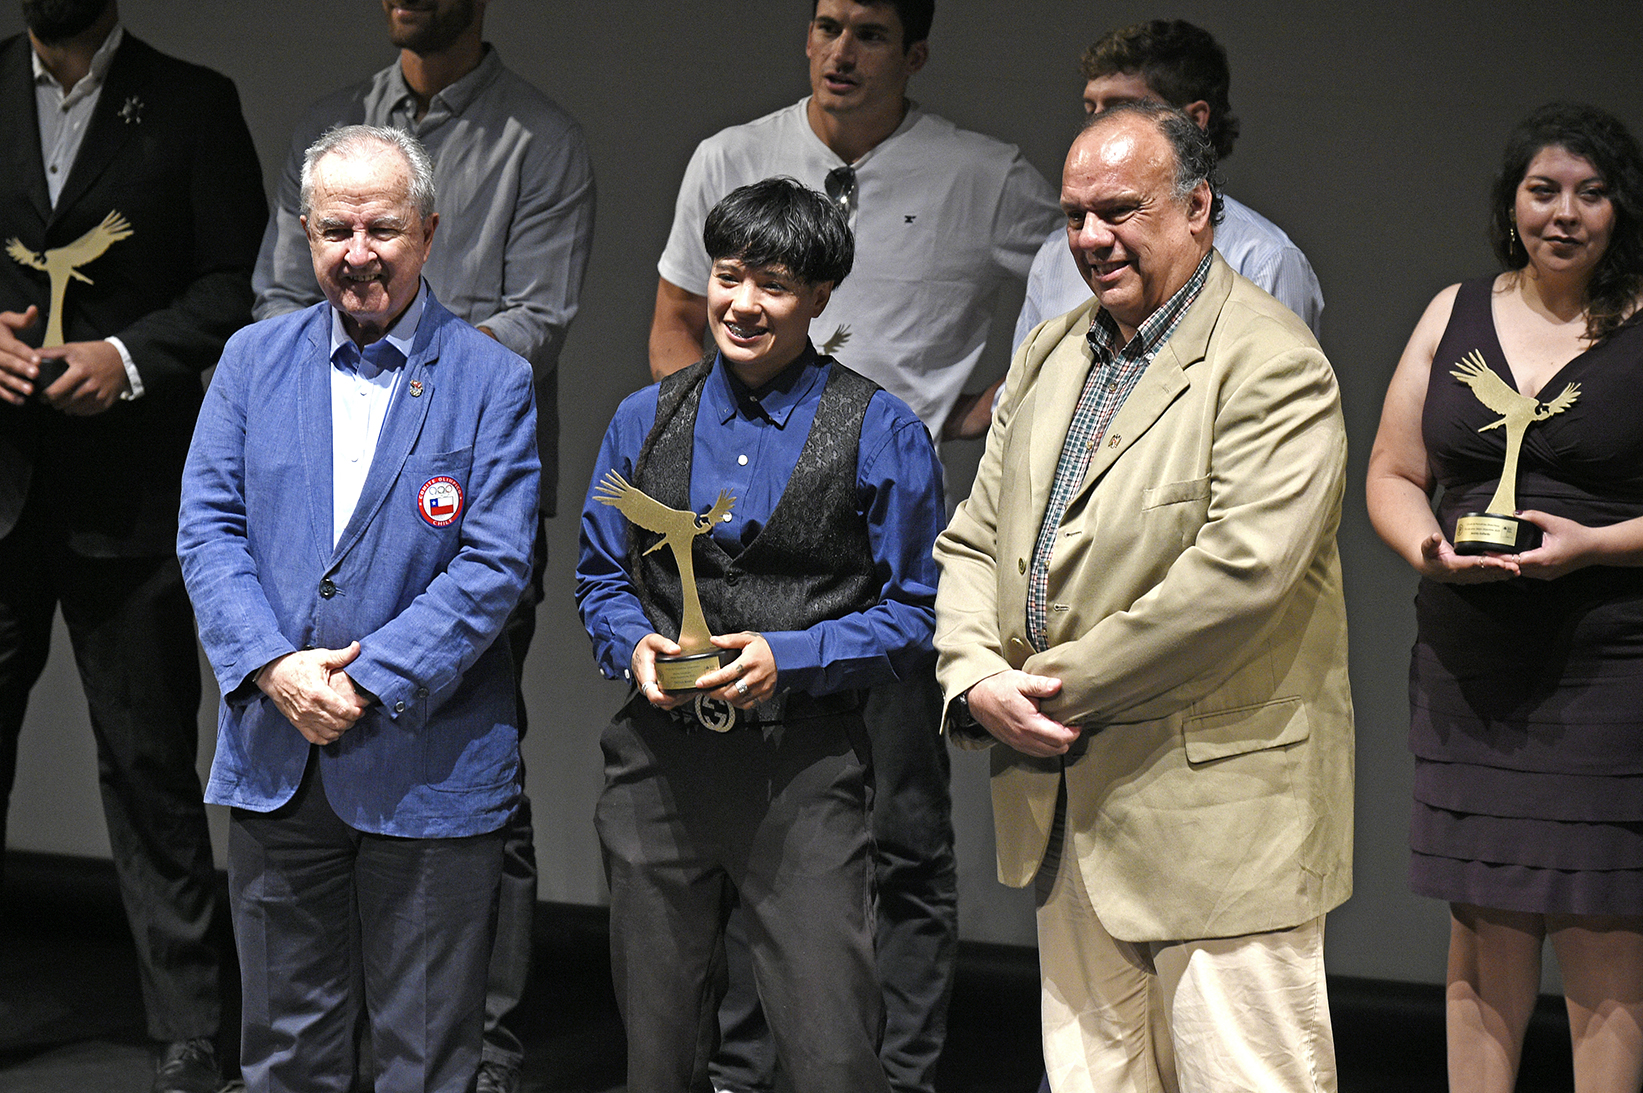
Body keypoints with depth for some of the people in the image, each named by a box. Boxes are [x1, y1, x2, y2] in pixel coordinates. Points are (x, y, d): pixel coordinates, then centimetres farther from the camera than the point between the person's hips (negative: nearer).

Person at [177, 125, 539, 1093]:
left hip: (427, 764, -3)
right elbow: (208, 529, 2)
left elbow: (495, 565, -9)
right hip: (274, 758, 3)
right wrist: (274, 667, -14)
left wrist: (367, 682, -17)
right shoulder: (254, 360, 8)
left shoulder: (491, 381, -2)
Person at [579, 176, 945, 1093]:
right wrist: (635, 646, -5)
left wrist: (789, 657, -15)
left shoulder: (881, 432, -1)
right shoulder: (646, 421, 11)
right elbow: (601, 577, 16)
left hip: (805, 770, -4)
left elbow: (916, 612, -2)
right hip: (659, 763, 4)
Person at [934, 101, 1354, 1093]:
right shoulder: (1050, 355, 15)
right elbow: (973, 542, 15)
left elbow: (1239, 575, -21)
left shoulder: (1273, 365, -11)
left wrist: (1060, 684, -15)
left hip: (1220, 818, -7)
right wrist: (977, 678, -6)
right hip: (1067, 807, 7)